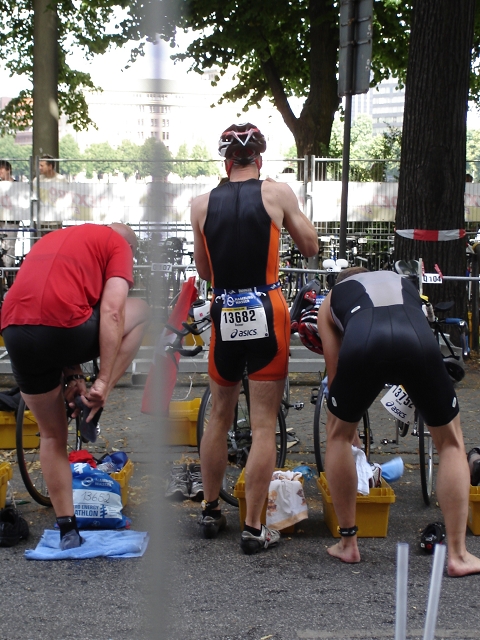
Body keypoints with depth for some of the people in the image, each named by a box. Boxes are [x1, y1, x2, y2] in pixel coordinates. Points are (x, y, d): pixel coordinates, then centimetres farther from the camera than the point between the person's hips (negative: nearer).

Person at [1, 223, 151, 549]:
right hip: (66, 329, -6)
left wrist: (74, 376, 26)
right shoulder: (119, 243, 13)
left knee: (52, 435, 25)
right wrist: (103, 383, -3)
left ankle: (68, 529, 26)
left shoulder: (50, 240, 33)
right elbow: (111, 311, -2)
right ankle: (93, 406, 15)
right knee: (140, 310, 23)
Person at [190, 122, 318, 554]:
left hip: (224, 317, 3)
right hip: (266, 314, -3)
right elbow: (311, 248, 8)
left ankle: (211, 511, 30)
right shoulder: (277, 193, -3)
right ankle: (254, 529, 4)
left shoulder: (203, 204, 4)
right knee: (264, 425, 2)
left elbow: (205, 271, 12)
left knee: (219, 417, 19)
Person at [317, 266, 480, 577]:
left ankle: (348, 544, 31)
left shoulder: (332, 298, 38)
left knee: (338, 434, 28)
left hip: (362, 342, -1)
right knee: (450, 441, 23)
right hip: (419, 341, 1)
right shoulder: (405, 283, 44)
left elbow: (335, 374, 35)